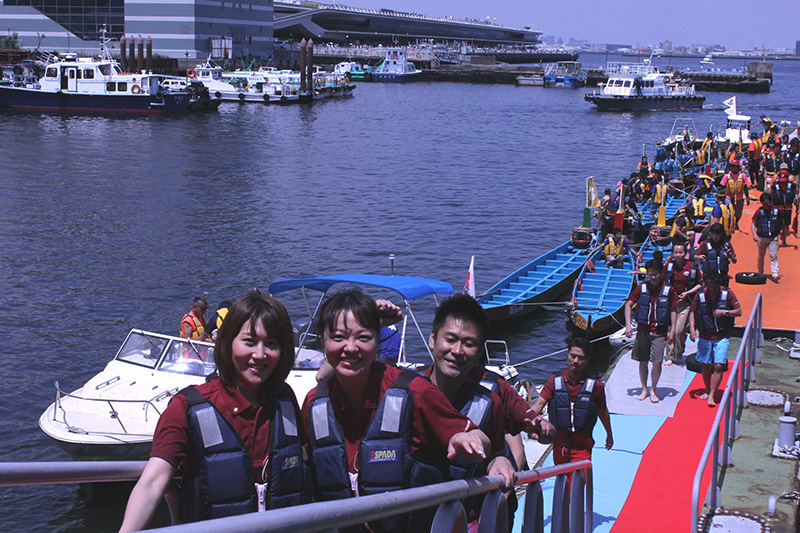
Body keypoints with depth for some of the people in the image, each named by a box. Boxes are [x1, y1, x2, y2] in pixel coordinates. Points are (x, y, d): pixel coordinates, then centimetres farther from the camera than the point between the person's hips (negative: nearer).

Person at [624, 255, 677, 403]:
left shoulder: (668, 290, -3)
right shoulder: (641, 288, -1)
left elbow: (673, 311, 4)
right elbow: (629, 304, 5)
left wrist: (672, 331, -2)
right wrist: (628, 325, -5)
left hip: (660, 332, -1)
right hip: (642, 330, 2)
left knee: (657, 362, -8)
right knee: (643, 361, 8)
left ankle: (653, 390, 10)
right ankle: (644, 389, 23)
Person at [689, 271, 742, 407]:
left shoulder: (727, 293, -6)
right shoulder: (700, 295, -4)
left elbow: (739, 312, 0)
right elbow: (693, 313, 6)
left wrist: (725, 312, -17)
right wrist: (692, 329, -8)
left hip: (722, 337, -2)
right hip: (705, 336, 2)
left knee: (718, 366, -11)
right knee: (706, 365, 11)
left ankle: (712, 395, -4)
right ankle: (707, 390, 33)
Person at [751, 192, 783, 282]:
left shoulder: (776, 211, -6)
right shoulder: (759, 212, -9)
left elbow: (781, 222, 12)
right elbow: (753, 224, -9)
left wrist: (779, 231, 14)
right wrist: (754, 234, -23)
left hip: (773, 238, -1)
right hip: (762, 237, 1)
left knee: (773, 255, -11)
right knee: (761, 255, 16)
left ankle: (775, 275, -16)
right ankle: (760, 272, 35)